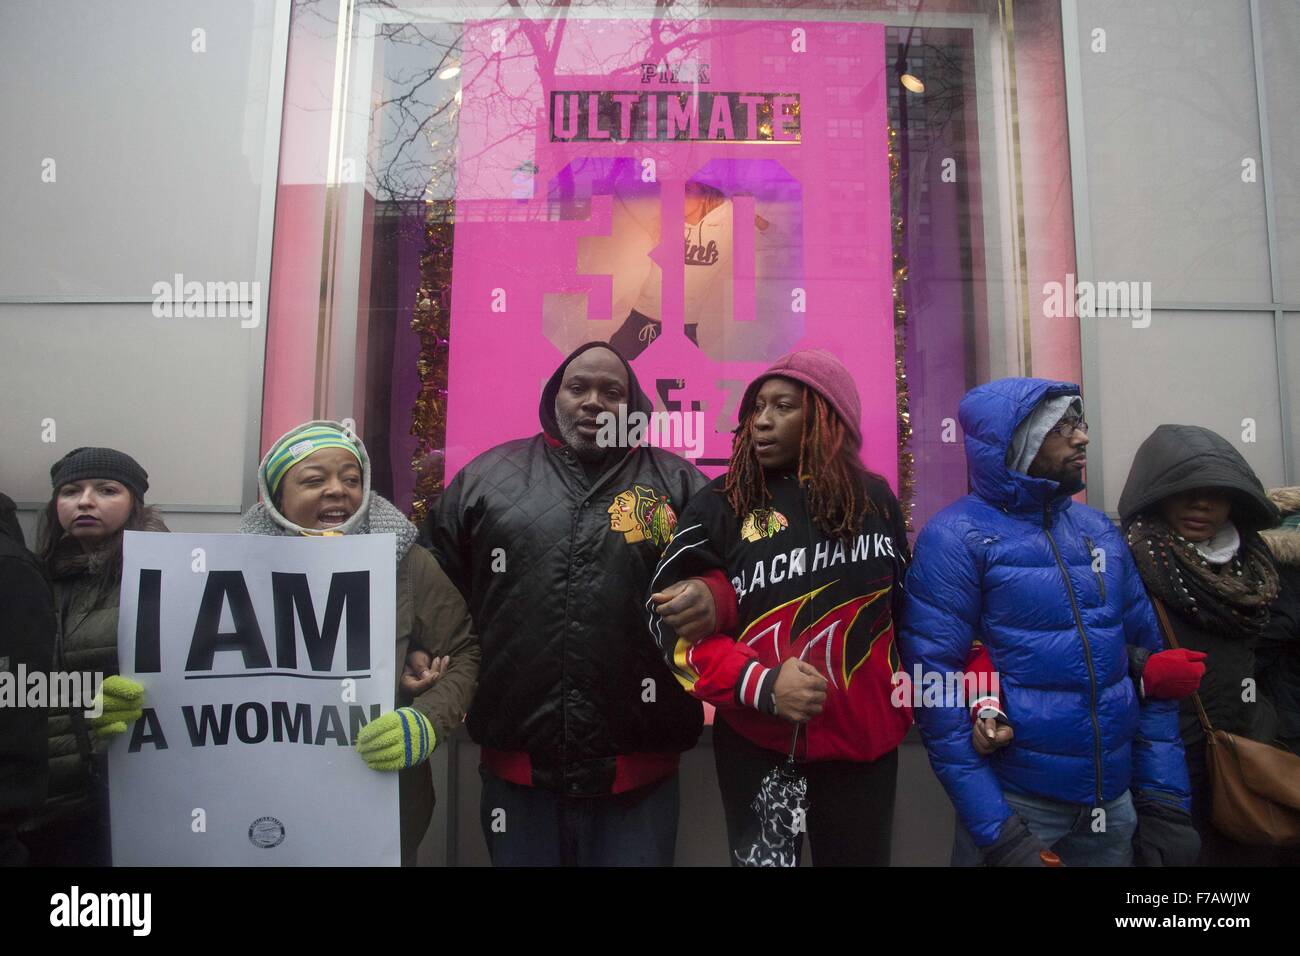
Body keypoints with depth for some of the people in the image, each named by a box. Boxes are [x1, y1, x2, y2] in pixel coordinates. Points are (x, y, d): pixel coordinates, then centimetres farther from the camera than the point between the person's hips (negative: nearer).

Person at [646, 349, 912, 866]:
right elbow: (670, 619, -9)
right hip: (758, 745, -2)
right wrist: (761, 685, -21)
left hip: (866, 741, 3)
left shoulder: (877, 500, 3)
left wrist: (904, 702, 9)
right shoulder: (719, 506, -7)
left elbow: (905, 606, 12)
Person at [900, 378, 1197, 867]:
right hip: (1014, 801, -5)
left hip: (1114, 801, 6)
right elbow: (935, 685, -16)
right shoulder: (956, 539, -13)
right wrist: (995, 831, -17)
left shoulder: (1100, 530, 5)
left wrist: (1165, 798, 3)